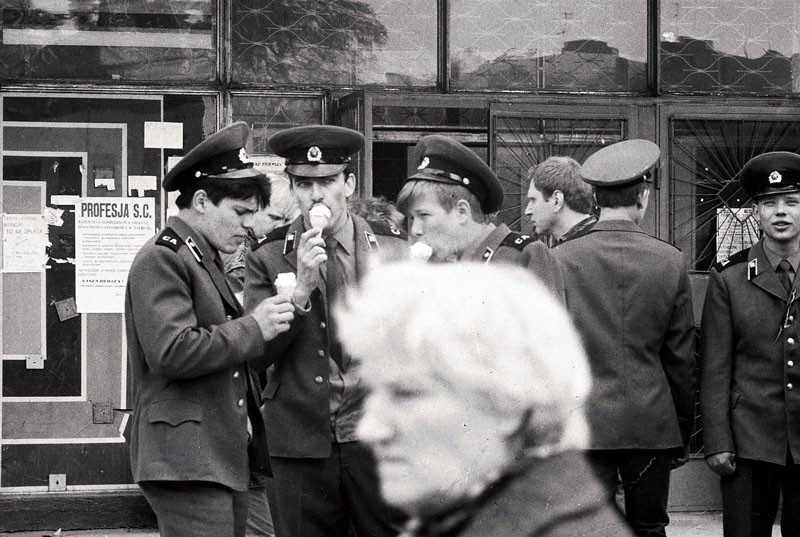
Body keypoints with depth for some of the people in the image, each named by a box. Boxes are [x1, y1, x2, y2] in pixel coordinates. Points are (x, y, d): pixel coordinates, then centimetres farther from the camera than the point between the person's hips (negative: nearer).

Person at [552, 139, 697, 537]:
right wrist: (683, 437, 14)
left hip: (586, 425, -2)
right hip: (654, 424, 2)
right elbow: (682, 359, 5)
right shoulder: (670, 261, -1)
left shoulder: (561, 259, -5)